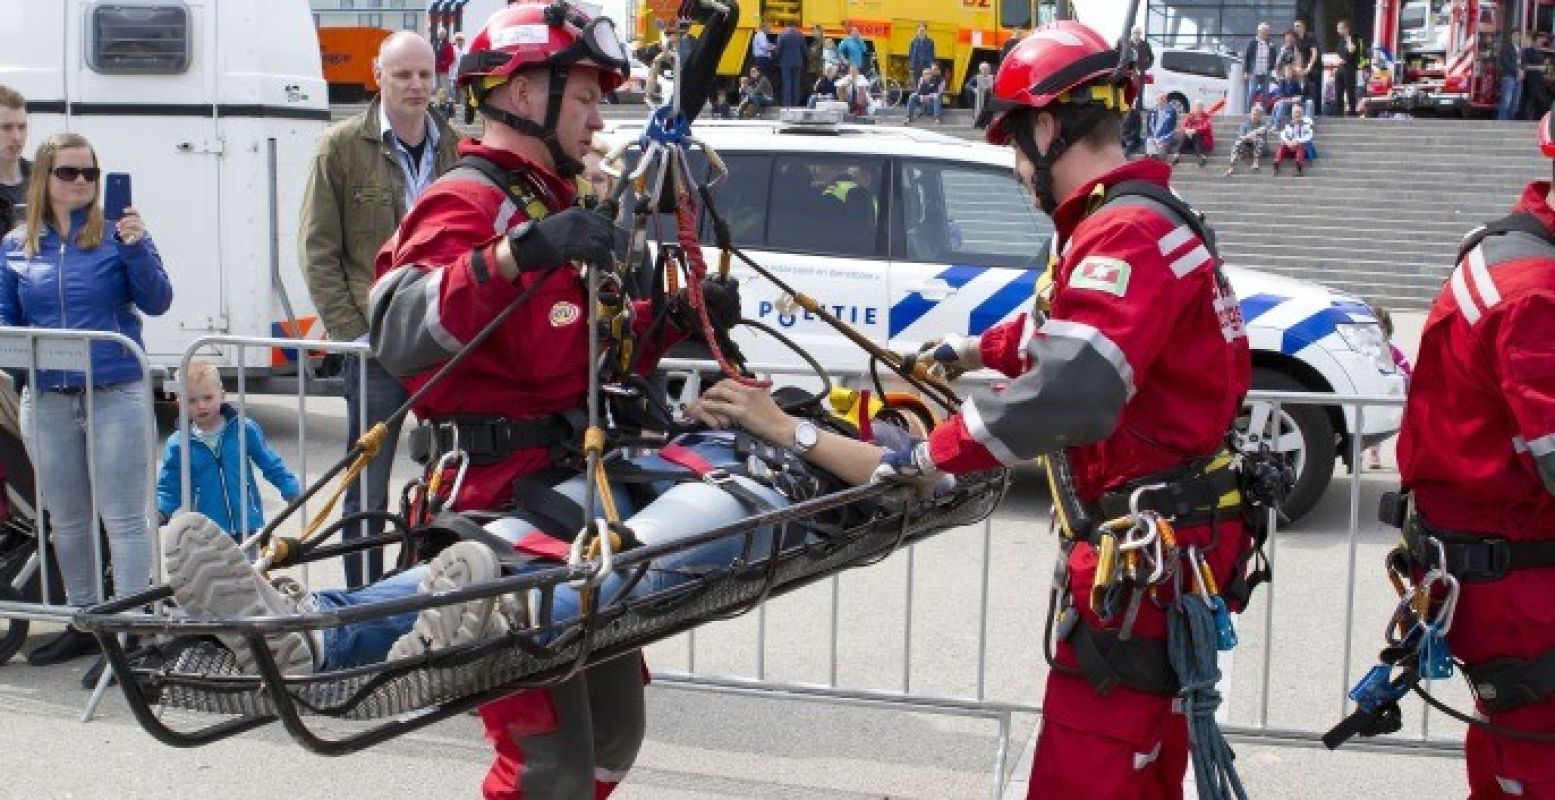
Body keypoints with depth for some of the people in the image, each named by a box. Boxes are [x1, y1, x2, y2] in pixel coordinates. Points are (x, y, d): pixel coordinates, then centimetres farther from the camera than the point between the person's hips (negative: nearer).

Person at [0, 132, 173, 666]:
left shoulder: (117, 233, -2)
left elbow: (156, 303, -9)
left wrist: (136, 248, -23)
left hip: (116, 396, -4)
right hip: (48, 400, 4)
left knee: (123, 519, -1)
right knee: (67, 521, 15)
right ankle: (84, 622, 29)